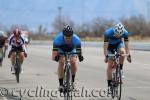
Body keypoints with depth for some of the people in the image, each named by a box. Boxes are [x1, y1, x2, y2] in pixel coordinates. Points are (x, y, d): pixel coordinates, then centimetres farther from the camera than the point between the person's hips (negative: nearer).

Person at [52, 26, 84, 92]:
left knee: (73, 62, -23)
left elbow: (79, 51, -32)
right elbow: (54, 55, -36)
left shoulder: (76, 39, -36)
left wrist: (80, 56, -52)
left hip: (71, 50, 1)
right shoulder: (58, 39, -37)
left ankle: (72, 80, -1)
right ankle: (61, 84, -16)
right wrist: (55, 57, -56)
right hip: (61, 50, -1)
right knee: (61, 62, -24)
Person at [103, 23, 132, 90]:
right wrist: (106, 56, -45)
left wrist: (128, 55, -32)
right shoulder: (108, 33, -35)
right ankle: (109, 84, 0)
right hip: (110, 45, -1)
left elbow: (126, 46, -22)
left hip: (119, 43, 1)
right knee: (110, 65, -9)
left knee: (122, 51, -35)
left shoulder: (125, 33, -29)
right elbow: (105, 47, -34)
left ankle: (120, 69, -16)